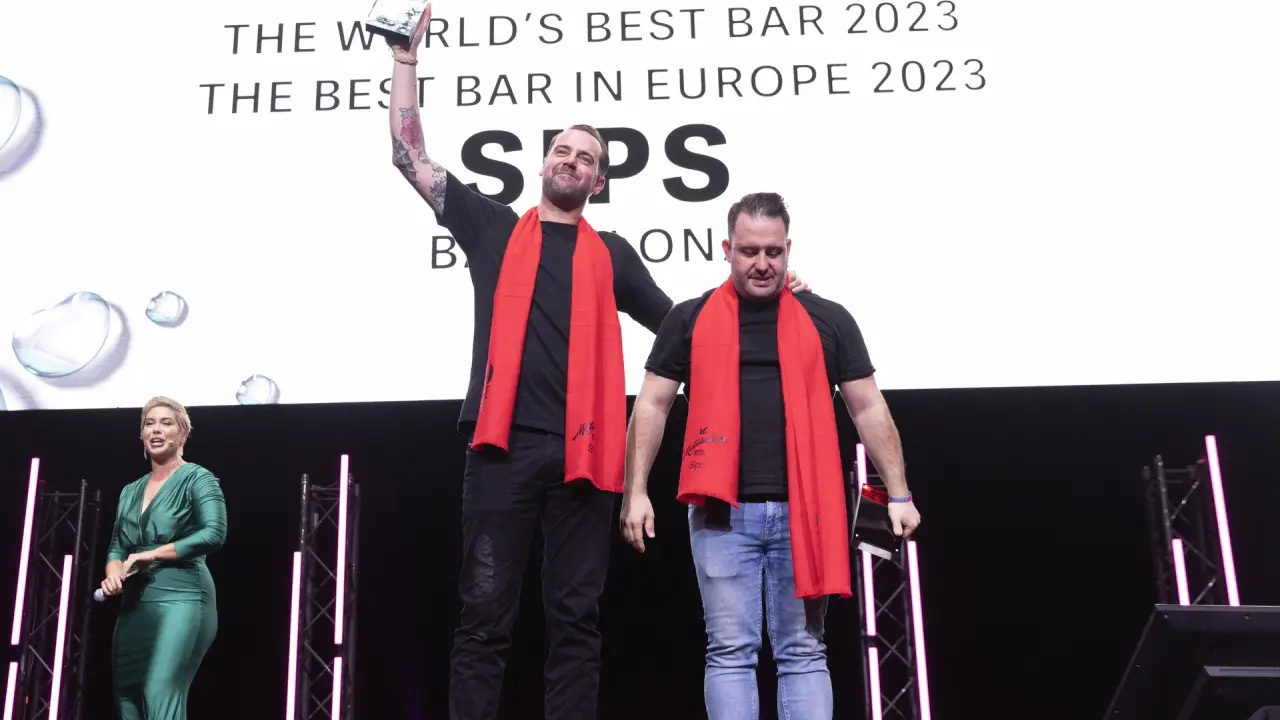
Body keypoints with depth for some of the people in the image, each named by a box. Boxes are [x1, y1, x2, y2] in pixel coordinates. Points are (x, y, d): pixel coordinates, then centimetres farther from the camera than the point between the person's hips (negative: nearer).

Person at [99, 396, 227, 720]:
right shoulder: (130, 491, 20)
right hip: (134, 606, 7)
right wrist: (113, 572, -3)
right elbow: (117, 547, 20)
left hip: (180, 599, -7)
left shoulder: (197, 479, 0)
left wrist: (152, 554, -13)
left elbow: (214, 534, -14)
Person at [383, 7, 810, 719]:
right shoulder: (495, 227, 17)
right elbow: (413, 157, 14)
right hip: (504, 442, -1)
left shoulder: (611, 254, 19)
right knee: (486, 613, -2)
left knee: (576, 618, 3)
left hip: (581, 449, 1)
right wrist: (407, 59, 10)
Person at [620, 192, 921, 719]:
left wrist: (898, 493, 6)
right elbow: (652, 406, 7)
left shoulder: (827, 321, 8)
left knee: (803, 652, 5)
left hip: (803, 512, 1)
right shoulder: (690, 320, 7)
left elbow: (869, 410, 10)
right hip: (722, 513, 0)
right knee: (730, 652, 2)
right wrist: (636, 492, 0)